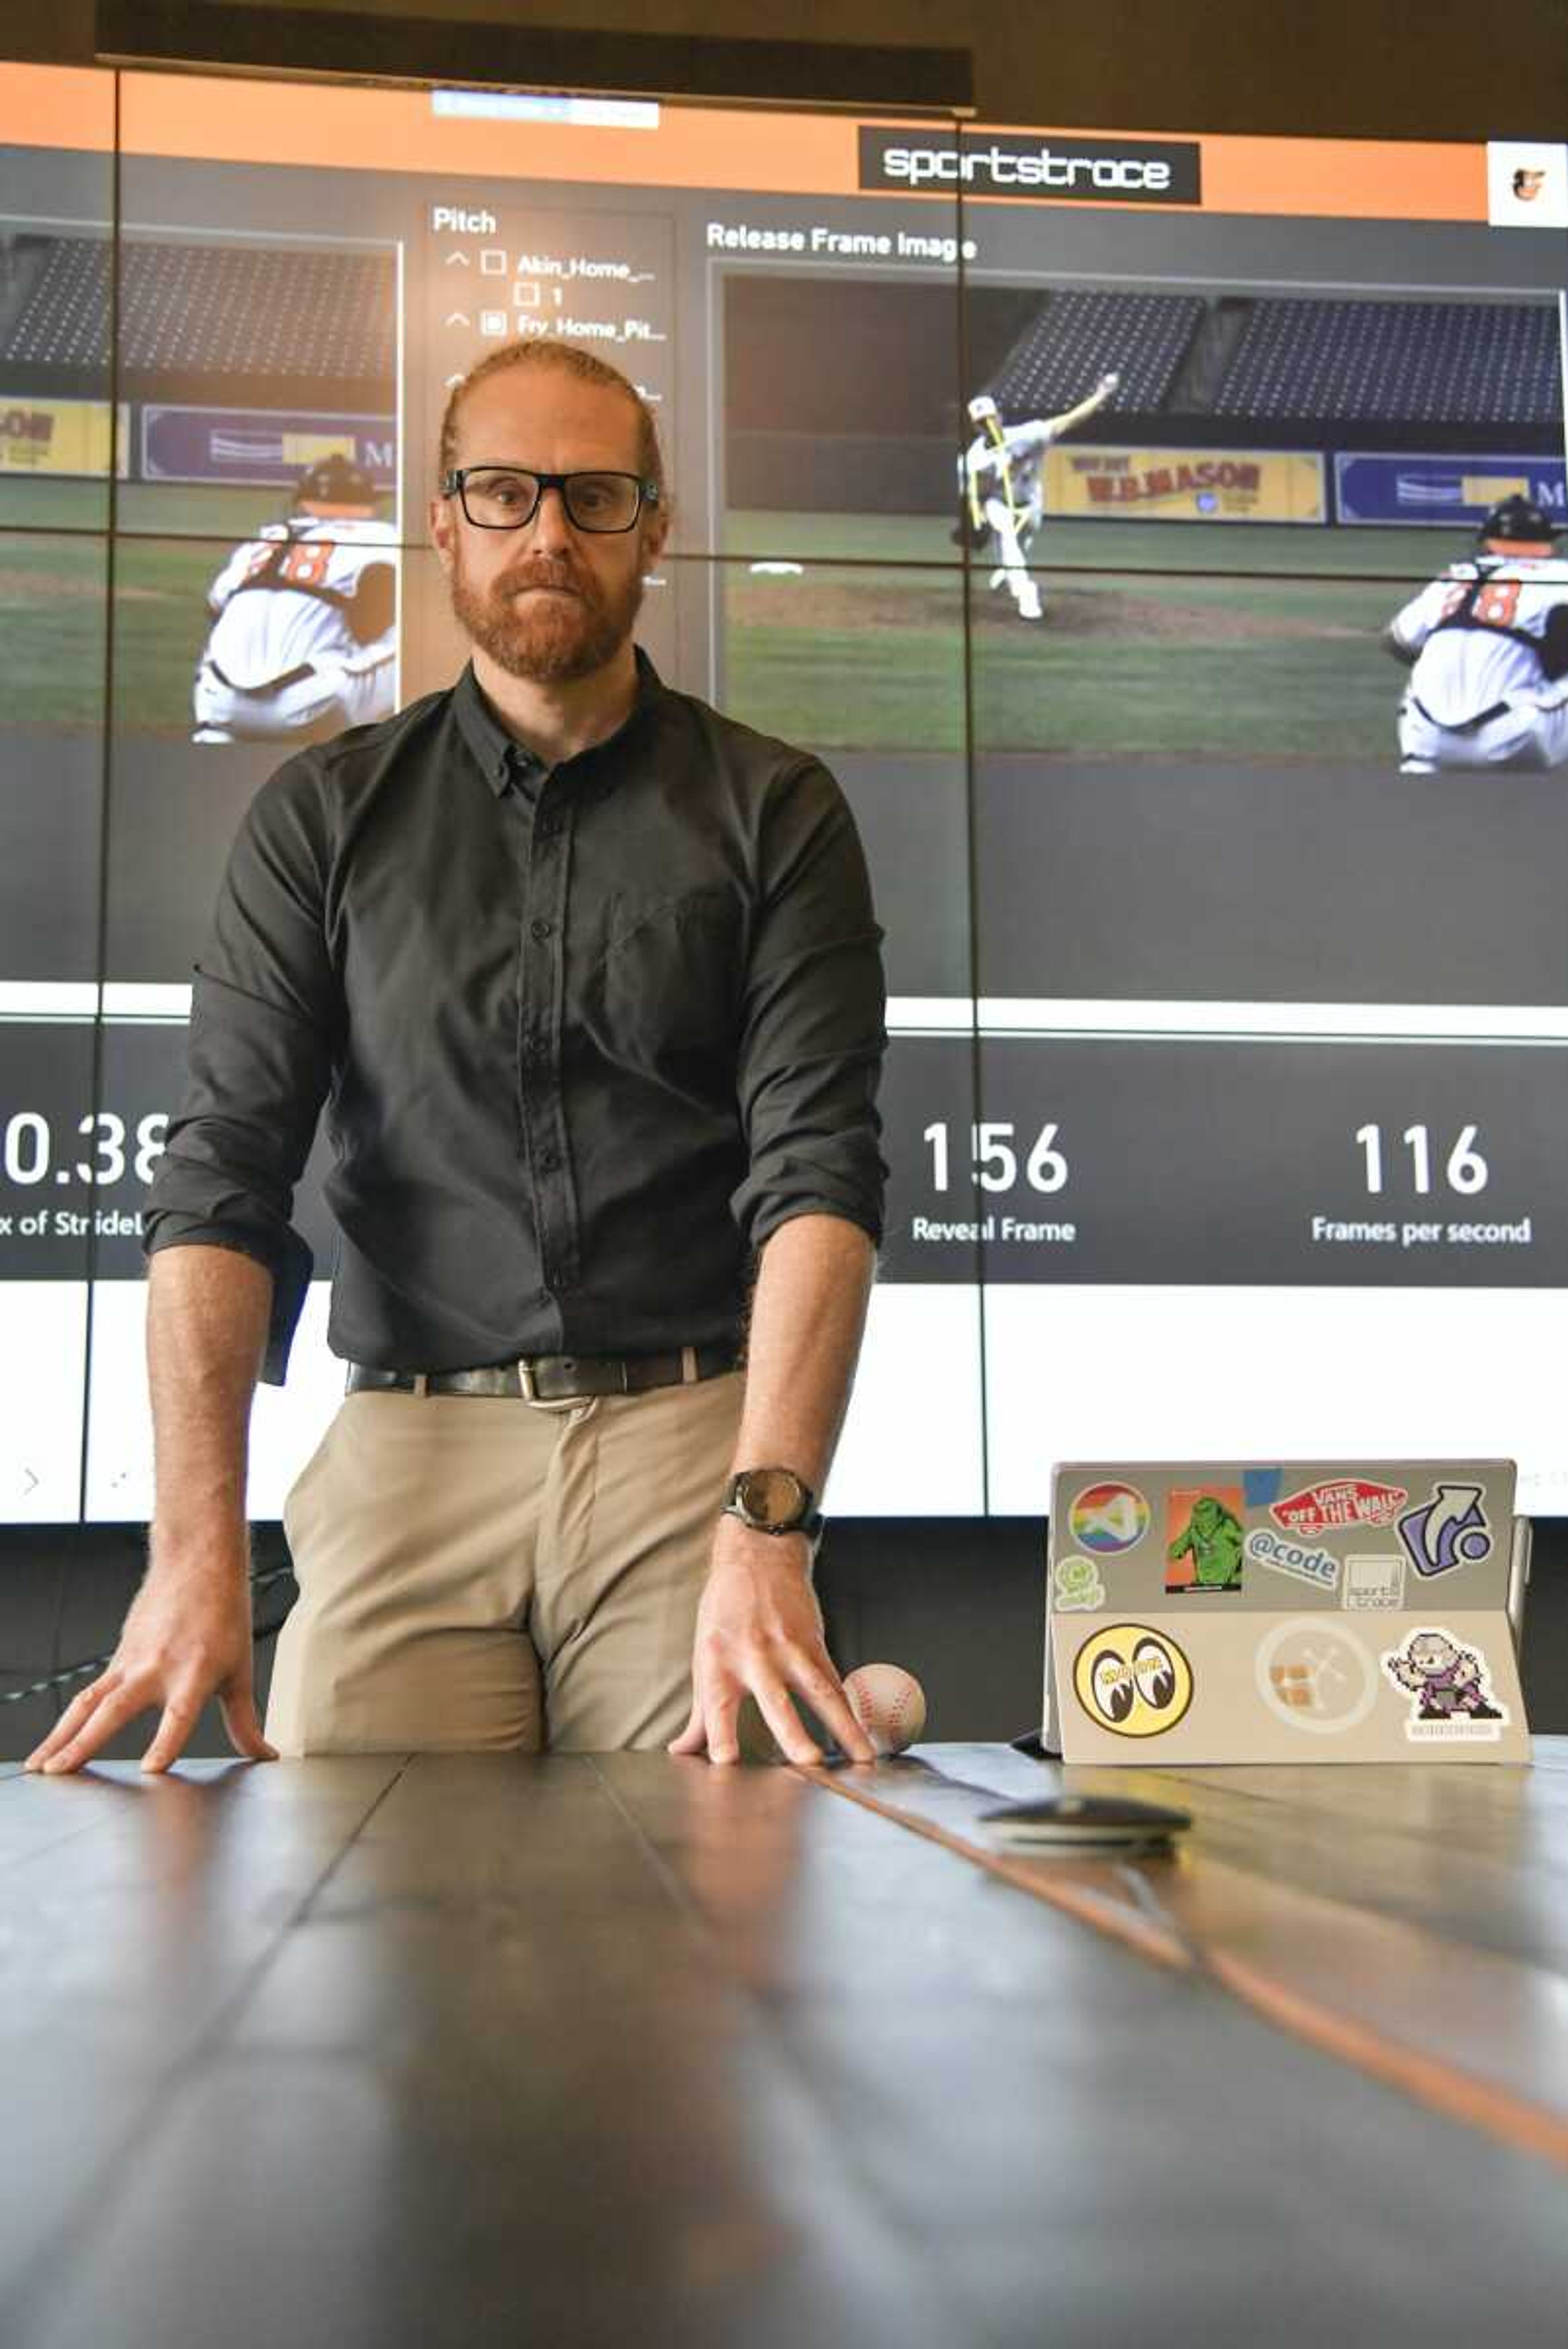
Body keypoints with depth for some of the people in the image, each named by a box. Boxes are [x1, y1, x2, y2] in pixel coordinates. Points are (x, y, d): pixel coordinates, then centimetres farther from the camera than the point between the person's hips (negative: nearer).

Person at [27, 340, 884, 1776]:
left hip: (693, 1436, -1)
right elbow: (224, 1177, -1)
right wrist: (197, 1550, -14)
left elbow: (819, 1173, -6)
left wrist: (765, 1524, -22)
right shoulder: (325, 820, 8)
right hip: (410, 1449, 2)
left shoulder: (773, 815, 5)